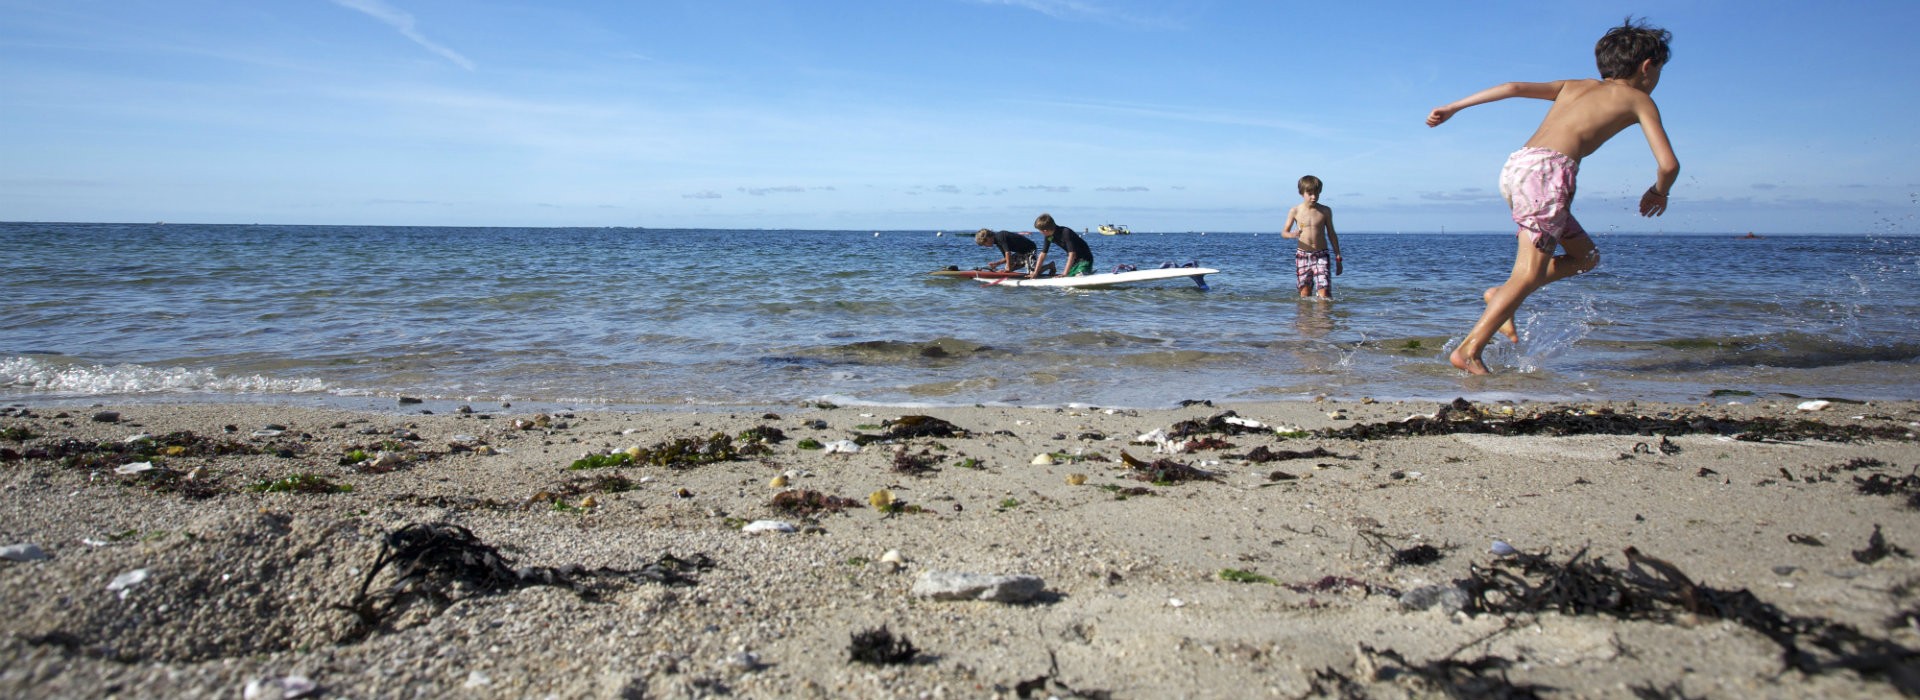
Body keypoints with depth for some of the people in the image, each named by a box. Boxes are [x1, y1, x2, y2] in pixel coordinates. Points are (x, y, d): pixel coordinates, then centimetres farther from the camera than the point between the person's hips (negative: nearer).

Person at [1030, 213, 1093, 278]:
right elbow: (1043, 254, 2)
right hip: (1074, 260, 8)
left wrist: (1065, 274, -37)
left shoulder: (1066, 232, -29)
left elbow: (1072, 254, -33)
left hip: (1084, 259, -8)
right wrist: (1035, 272, -3)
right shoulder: (1048, 237, -6)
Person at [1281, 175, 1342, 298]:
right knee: (1305, 294, 3)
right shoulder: (1295, 211, 1)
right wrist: (1292, 235, -21)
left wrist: (1338, 257, 8)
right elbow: (1284, 232, 5)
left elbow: (1331, 234, 10)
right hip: (1302, 256, 1)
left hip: (1321, 256, -1)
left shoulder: (1325, 211, 3)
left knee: (1324, 293, -12)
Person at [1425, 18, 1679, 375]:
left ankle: (1502, 296, 7)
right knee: (1529, 273, -7)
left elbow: (1515, 88, 15)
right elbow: (1669, 164, 4)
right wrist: (1659, 192, 25)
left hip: (1515, 166, 7)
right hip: (1548, 170, -7)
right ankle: (1468, 349, -15)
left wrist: (1453, 107, 13)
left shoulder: (1575, 86, 29)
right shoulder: (1638, 100, 14)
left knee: (1585, 255, 20)